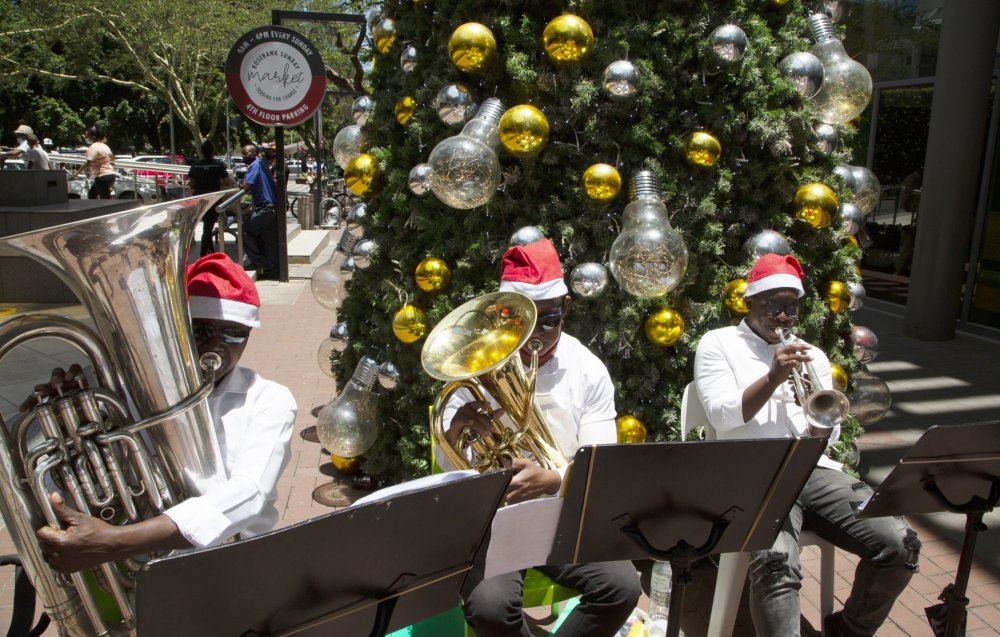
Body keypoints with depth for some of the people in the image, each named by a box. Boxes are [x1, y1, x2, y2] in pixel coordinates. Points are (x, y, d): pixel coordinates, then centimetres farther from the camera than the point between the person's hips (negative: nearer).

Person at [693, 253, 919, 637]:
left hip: (814, 469, 5)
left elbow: (829, 437, 14)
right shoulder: (718, 344, 8)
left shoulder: (811, 355, 22)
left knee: (900, 546, -13)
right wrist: (772, 378, -17)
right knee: (777, 564, -34)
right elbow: (721, 416, -6)